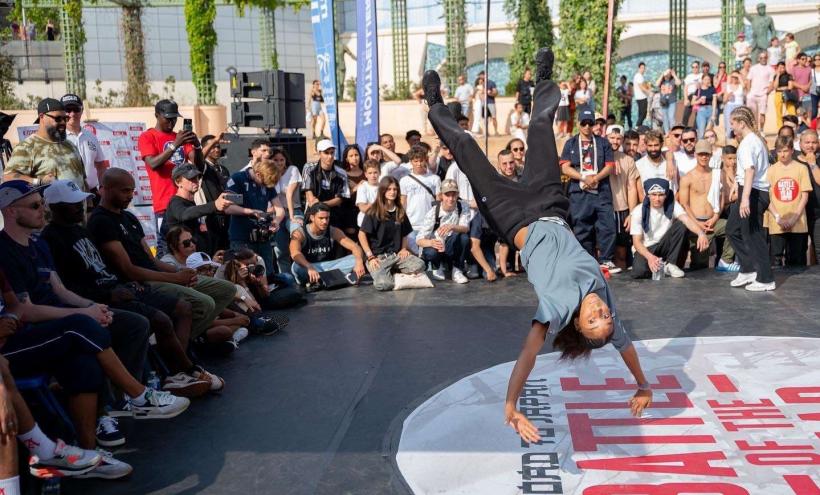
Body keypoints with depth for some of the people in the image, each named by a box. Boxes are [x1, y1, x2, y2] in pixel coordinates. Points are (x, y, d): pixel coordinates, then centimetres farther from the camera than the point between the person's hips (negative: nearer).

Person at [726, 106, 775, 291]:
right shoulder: (756, 140, 16)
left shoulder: (748, 142, -12)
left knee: (753, 236, -3)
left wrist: (745, 198, -31)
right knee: (733, 229, 15)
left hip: (753, 192, -10)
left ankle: (765, 280, 4)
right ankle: (748, 269, 17)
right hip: (760, 192, 10)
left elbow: (750, 170, -24)